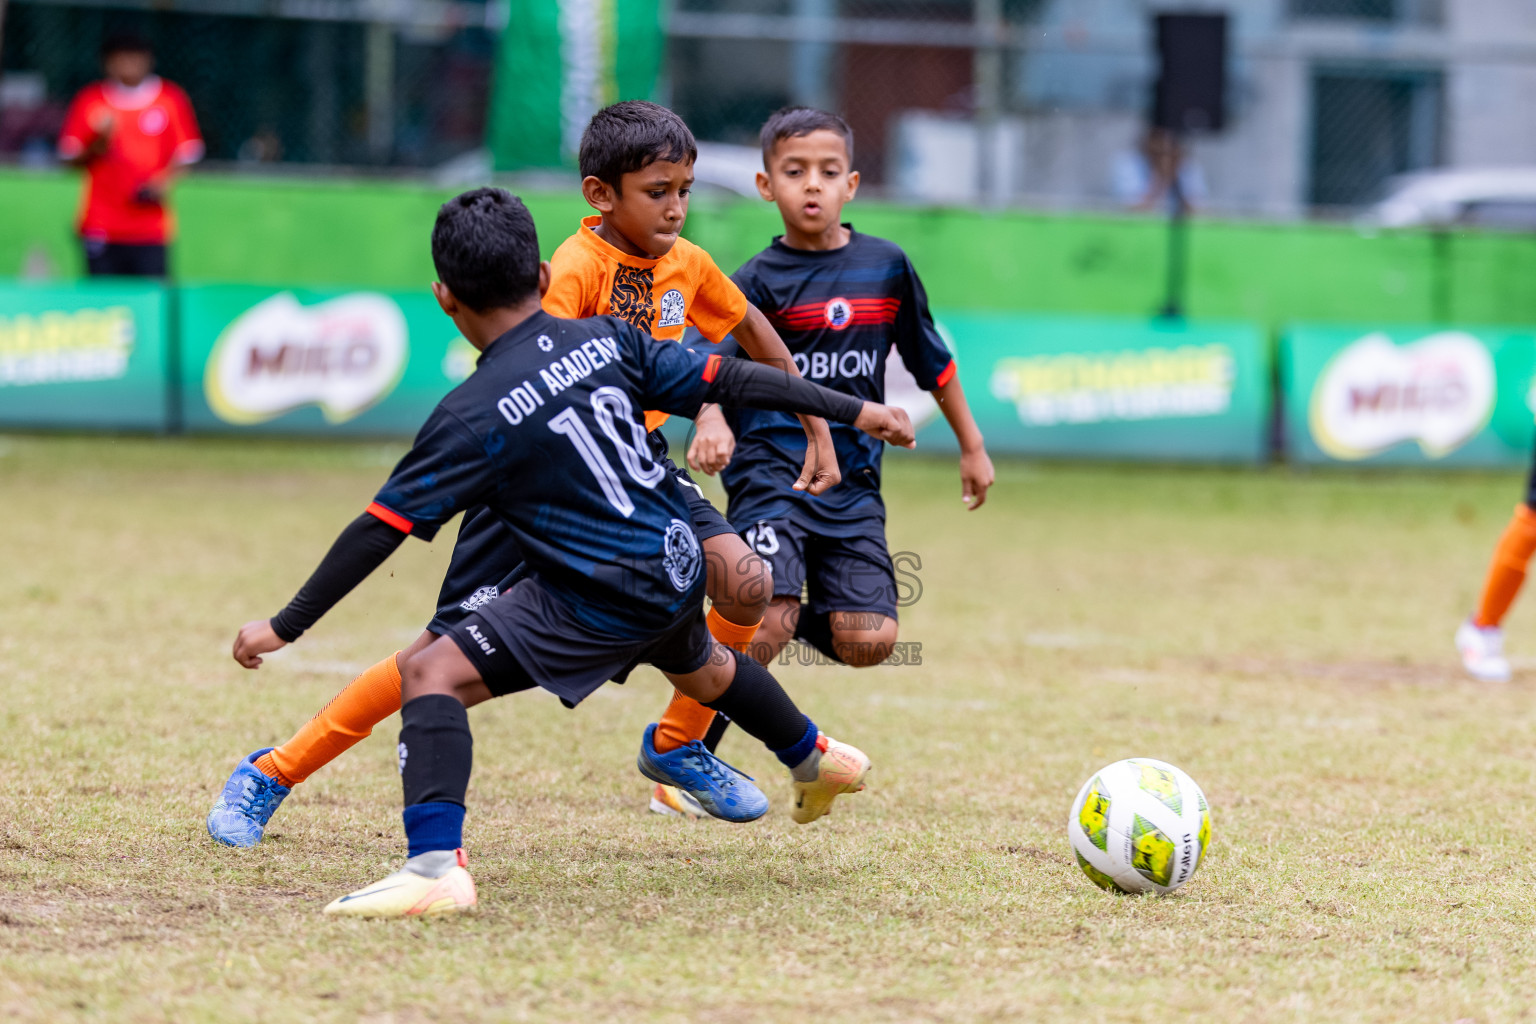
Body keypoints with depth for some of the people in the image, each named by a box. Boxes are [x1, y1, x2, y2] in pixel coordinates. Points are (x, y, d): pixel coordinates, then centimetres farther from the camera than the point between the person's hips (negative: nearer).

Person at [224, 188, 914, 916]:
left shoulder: (474, 417, -16)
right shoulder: (607, 340, -1)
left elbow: (383, 528, -15)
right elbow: (729, 380, 3)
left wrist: (285, 627, -10)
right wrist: (853, 412, 13)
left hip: (600, 603, -8)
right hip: (679, 568, 8)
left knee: (432, 675, -12)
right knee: (699, 665, 39)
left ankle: (435, 865, -30)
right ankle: (816, 757, 65)